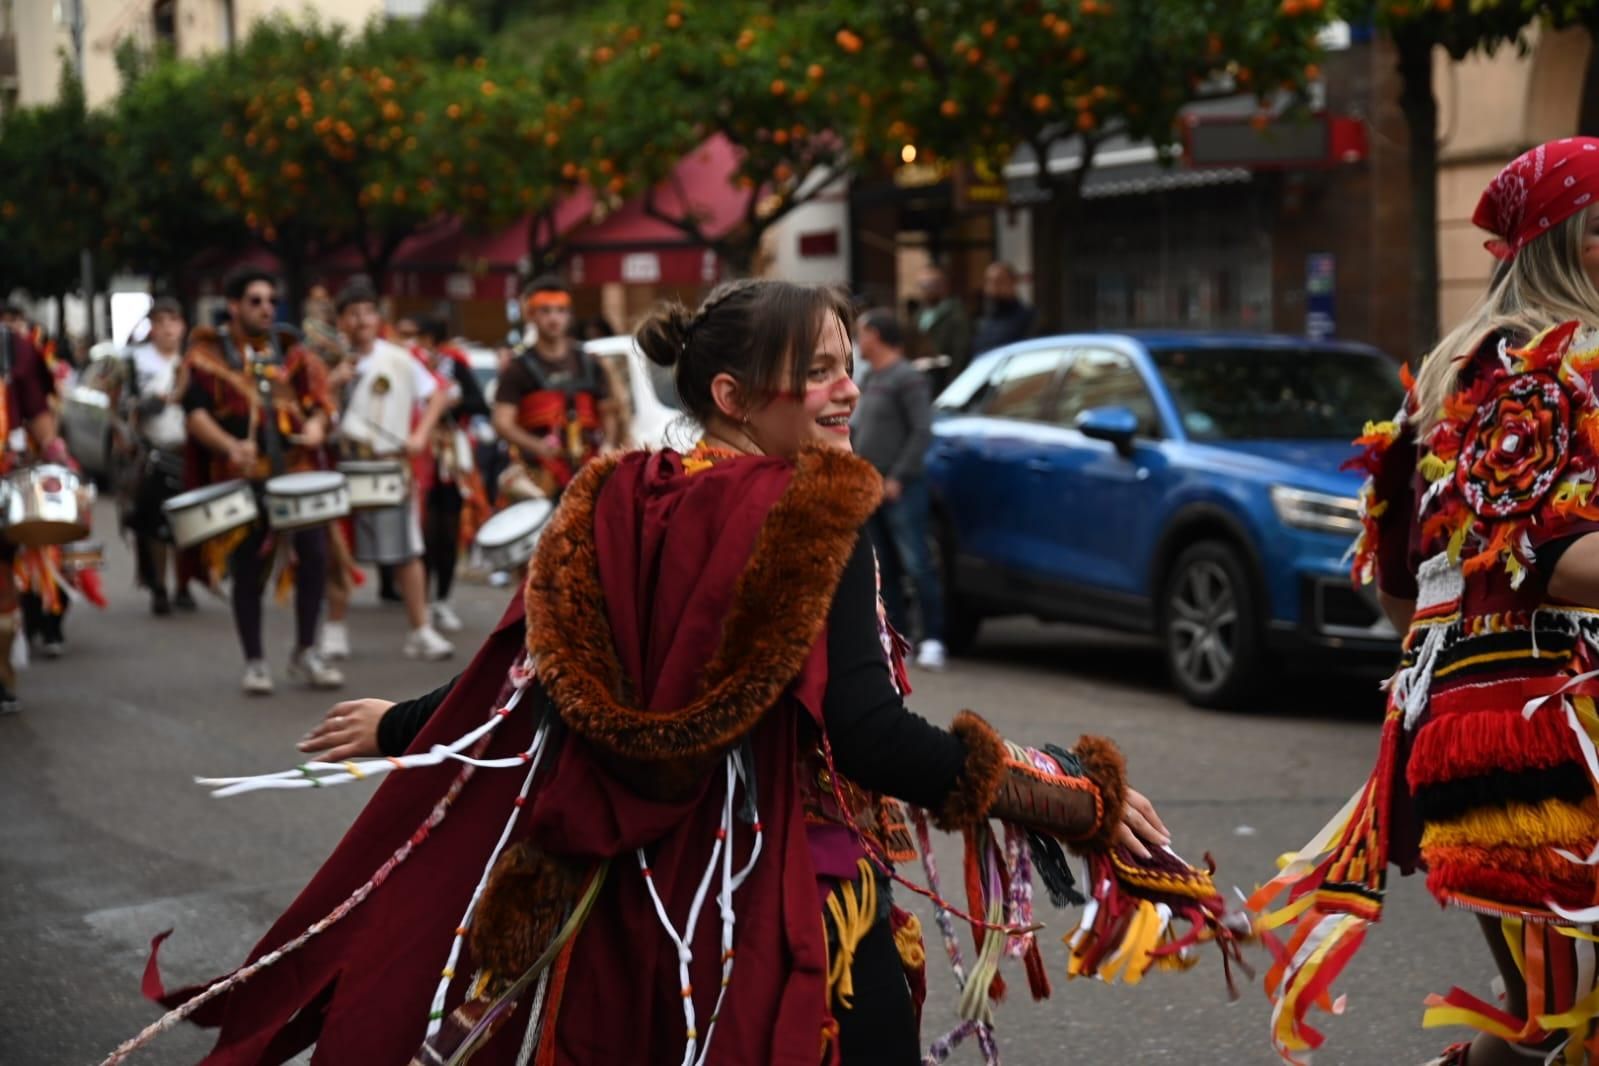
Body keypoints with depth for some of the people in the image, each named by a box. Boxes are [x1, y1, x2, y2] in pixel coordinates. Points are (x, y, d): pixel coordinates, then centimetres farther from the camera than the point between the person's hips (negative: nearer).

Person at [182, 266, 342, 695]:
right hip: (242, 479, -3)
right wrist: (230, 446, -24)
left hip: (297, 471, 3)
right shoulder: (208, 355, 2)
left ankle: (305, 653, 12)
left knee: (314, 556, -4)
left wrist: (315, 427, -10)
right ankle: (255, 663, 16)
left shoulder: (290, 351, 14)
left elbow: (316, 401, 13)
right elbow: (194, 413, -7)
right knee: (248, 572, 2)